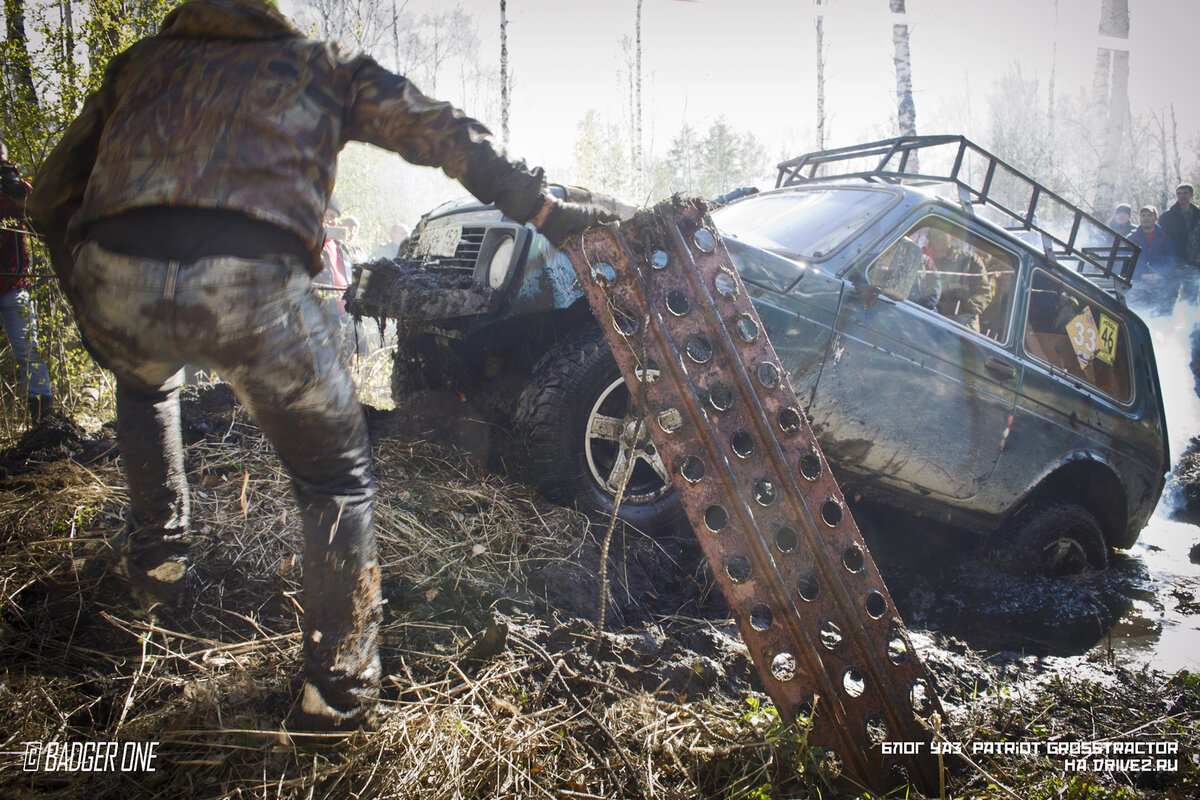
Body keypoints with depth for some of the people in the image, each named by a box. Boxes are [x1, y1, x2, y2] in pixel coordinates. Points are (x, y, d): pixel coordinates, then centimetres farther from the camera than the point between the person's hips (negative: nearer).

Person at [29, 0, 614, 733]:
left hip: (117, 277, 4)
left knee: (145, 381, 41)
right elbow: (446, 134, 17)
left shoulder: (143, 60, 35)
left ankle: (157, 553, 42)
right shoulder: (319, 65, 29)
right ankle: (339, 689, 20)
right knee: (339, 478, 16)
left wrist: (93, 310, 40)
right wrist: (549, 211, 18)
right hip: (252, 283, -3)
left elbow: (54, 194, 32)